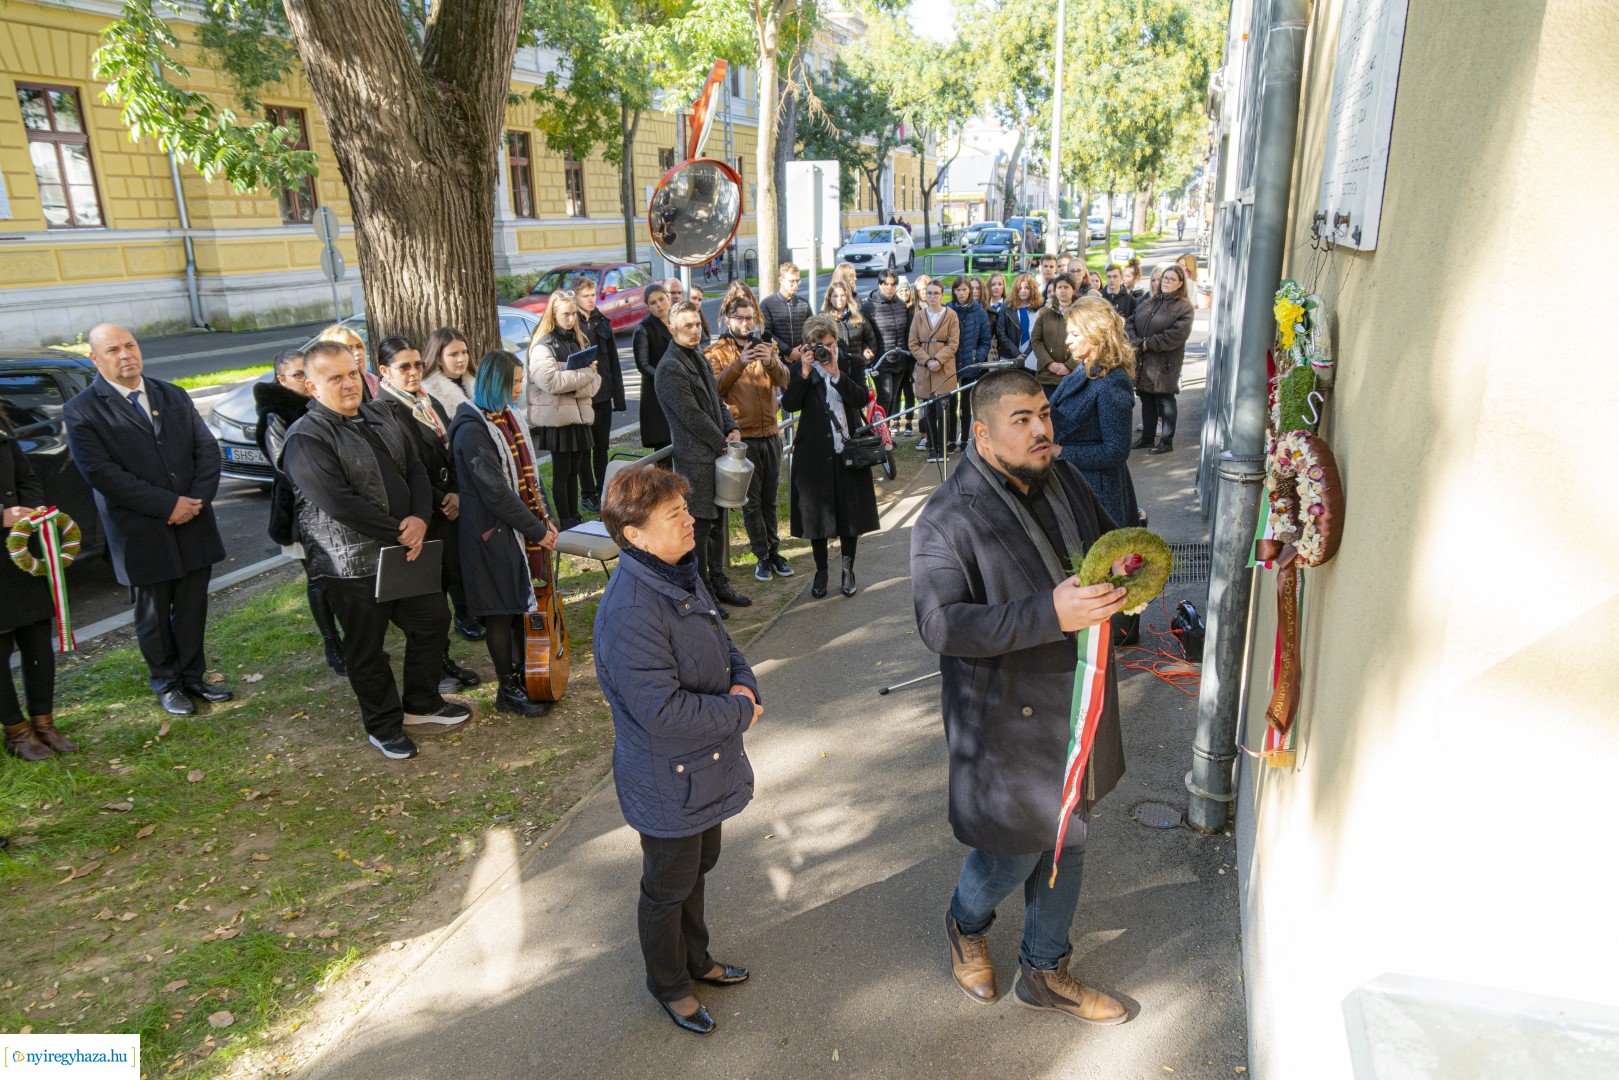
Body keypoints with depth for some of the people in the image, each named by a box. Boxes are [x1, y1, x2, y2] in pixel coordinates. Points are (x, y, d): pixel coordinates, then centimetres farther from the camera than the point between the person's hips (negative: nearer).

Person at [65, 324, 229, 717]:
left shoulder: (174, 397, 9)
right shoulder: (82, 411, -5)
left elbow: (208, 450, 5)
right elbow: (102, 473, -15)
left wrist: (197, 501, -11)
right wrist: (168, 505, -18)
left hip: (193, 527, 4)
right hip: (142, 536, -3)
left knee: (192, 609, 13)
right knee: (153, 617, 11)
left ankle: (193, 676, 29)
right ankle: (167, 685, 28)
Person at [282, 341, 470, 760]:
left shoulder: (378, 416, 8)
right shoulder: (306, 439, -16)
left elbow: (415, 468, 8)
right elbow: (339, 503, -24)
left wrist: (420, 517, -10)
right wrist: (397, 535, -19)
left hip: (406, 549, 7)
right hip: (354, 565, -7)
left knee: (433, 619, 16)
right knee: (367, 649, 8)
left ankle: (422, 702, 36)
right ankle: (384, 726, 27)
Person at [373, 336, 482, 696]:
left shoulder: (431, 404, 13)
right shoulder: (383, 411, -11)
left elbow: (454, 455, 11)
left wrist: (456, 493, -4)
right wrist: (440, 501, -11)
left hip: (450, 508, 7)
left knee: (455, 582, 10)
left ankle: (446, 662, 25)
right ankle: (434, 669, 17)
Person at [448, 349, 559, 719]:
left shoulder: (507, 417, 9)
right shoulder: (472, 429, -19)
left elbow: (528, 473, 14)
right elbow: (495, 492, -22)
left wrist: (545, 519, 6)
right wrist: (537, 530, -16)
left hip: (521, 530, 8)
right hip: (494, 533, -8)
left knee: (521, 604, 16)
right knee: (502, 612, 4)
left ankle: (522, 674, 31)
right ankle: (507, 690, 17)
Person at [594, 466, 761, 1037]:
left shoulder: (682, 574, -2)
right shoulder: (629, 613, -33)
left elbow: (723, 644, 10)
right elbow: (663, 711, -34)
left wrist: (744, 684, -12)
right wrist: (739, 712, -20)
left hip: (708, 767, 9)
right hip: (668, 782, -8)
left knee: (699, 866, 28)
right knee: (669, 888, 16)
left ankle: (695, 958, 52)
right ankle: (669, 984, 42)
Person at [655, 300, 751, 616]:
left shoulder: (699, 359, 16)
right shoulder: (670, 368, -15)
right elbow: (692, 415, -19)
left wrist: (731, 428, 3)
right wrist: (722, 442, -12)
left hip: (715, 454, 10)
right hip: (695, 459, -9)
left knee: (717, 523, 17)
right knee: (699, 528, -2)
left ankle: (718, 583, 30)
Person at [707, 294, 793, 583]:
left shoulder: (766, 347, 10)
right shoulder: (716, 353, -1)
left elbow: (783, 380, -8)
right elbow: (716, 387, -19)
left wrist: (771, 362, -28)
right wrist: (739, 363, -33)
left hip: (770, 434, 4)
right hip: (741, 437, -4)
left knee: (770, 499, 11)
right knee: (751, 502, 3)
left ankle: (774, 551, 20)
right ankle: (762, 556, 12)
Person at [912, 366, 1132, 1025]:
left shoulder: (1064, 481, 2)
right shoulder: (950, 517, -20)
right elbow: (940, 624, -29)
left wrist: (1125, 567, -7)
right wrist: (1050, 614, -37)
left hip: (1078, 707, 7)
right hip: (1010, 718, -7)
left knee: (1067, 841, 20)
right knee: (1016, 848, 9)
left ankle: (1044, 971, 42)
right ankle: (966, 924, 44)